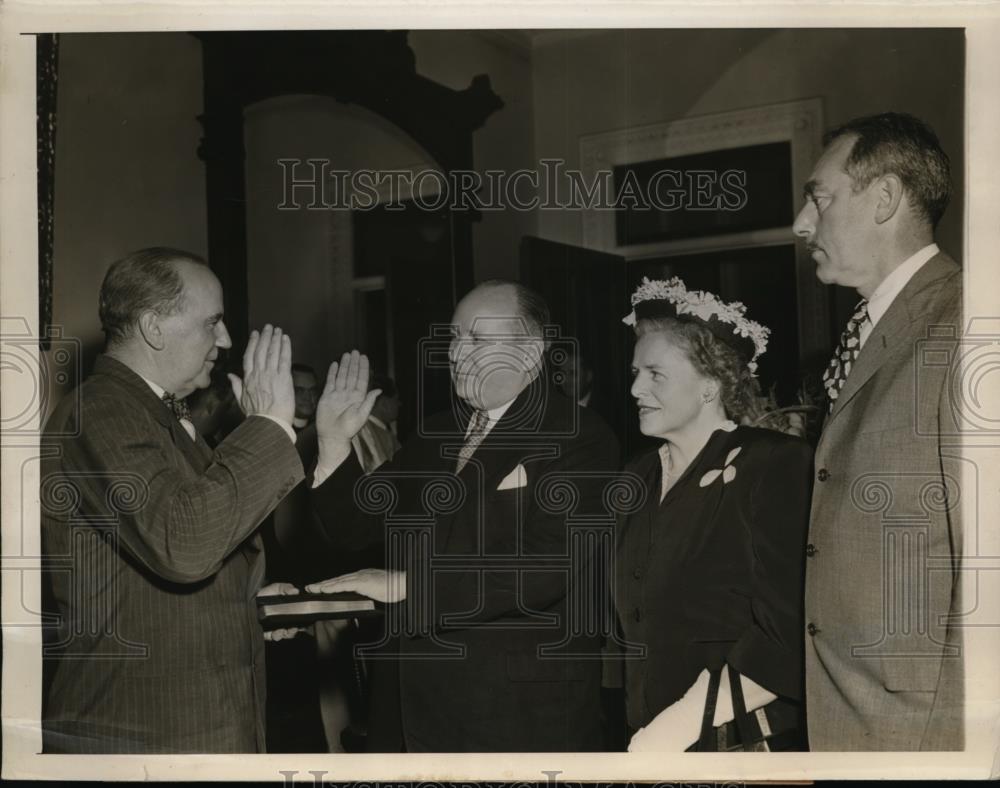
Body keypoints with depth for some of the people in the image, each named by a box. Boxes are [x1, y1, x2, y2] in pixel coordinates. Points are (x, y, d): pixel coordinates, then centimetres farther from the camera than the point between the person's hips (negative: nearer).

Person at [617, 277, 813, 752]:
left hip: (754, 746, -5)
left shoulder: (775, 466, -12)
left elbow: (786, 641, -19)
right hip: (653, 748, 6)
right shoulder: (640, 479, 8)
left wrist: (677, 726, -18)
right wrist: (642, 737, 0)